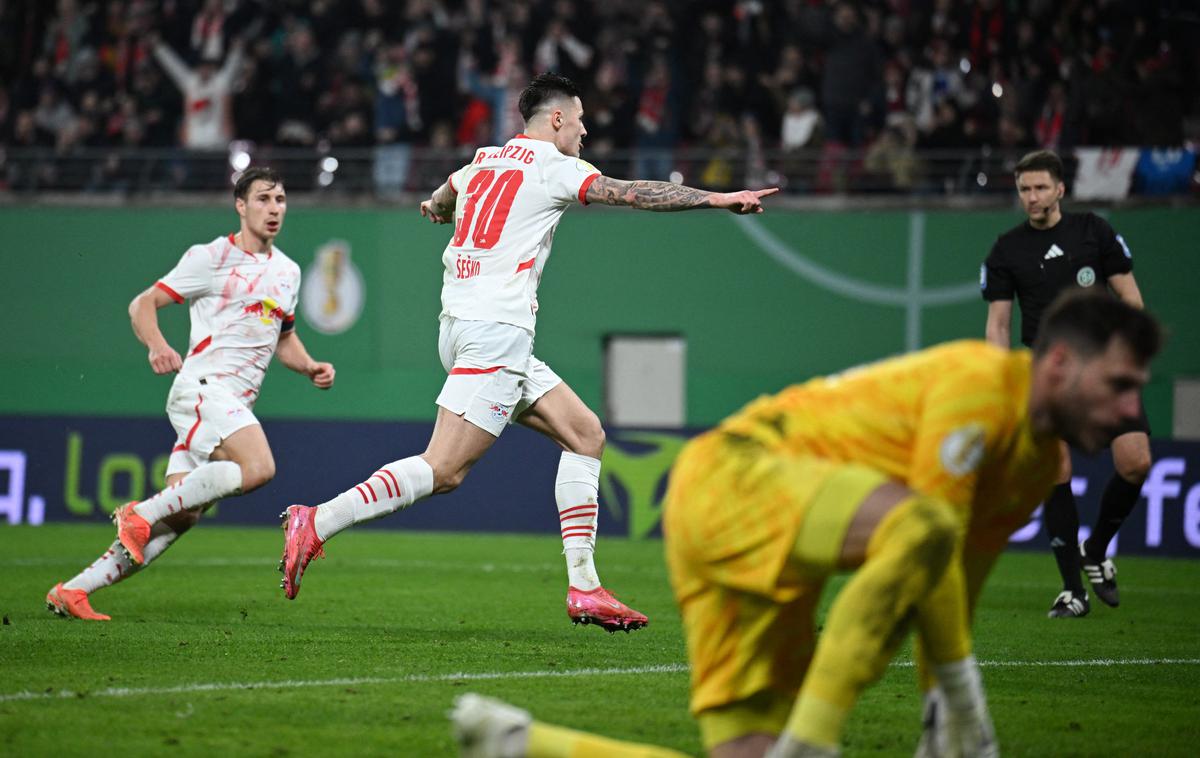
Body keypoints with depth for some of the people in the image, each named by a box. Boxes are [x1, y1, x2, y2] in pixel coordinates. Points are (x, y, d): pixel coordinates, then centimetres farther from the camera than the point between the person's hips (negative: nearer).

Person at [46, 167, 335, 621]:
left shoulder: (288, 271, 19)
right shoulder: (211, 258, -1)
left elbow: (284, 338, 33)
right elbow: (142, 304, -1)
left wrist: (310, 368, 12)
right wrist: (157, 346, -21)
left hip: (236, 404, 7)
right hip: (202, 385, -7)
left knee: (179, 517, -4)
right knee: (258, 468, -30)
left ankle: (73, 590, -1)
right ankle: (141, 512, -22)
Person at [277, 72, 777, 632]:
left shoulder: (482, 162, 19)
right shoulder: (551, 166, -3)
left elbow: (438, 203, 41)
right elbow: (632, 194, -9)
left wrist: (437, 208, 66)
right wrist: (717, 199, -5)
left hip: (459, 327, 10)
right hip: (496, 329, -10)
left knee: (585, 433, 10)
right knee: (444, 470, -15)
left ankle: (583, 587, 5)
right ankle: (317, 522, -18)